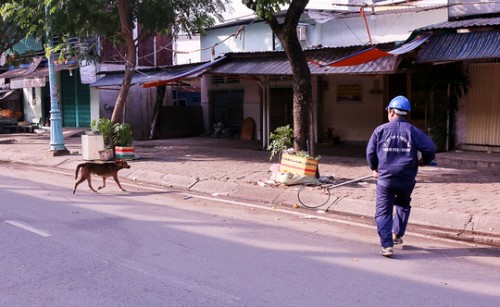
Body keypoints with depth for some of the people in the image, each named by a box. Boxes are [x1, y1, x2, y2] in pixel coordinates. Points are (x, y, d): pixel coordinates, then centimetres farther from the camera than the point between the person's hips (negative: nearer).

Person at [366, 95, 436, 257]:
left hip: (385, 179, -2)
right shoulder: (412, 130, -2)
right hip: (407, 179, 2)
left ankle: (387, 245, -6)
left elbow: (370, 153, 2)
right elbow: (430, 148, -5)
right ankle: (398, 234, 33)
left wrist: (375, 169, 20)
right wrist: (424, 161, 16)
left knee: (383, 212, 4)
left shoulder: (380, 130, -2)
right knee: (403, 205, 29)